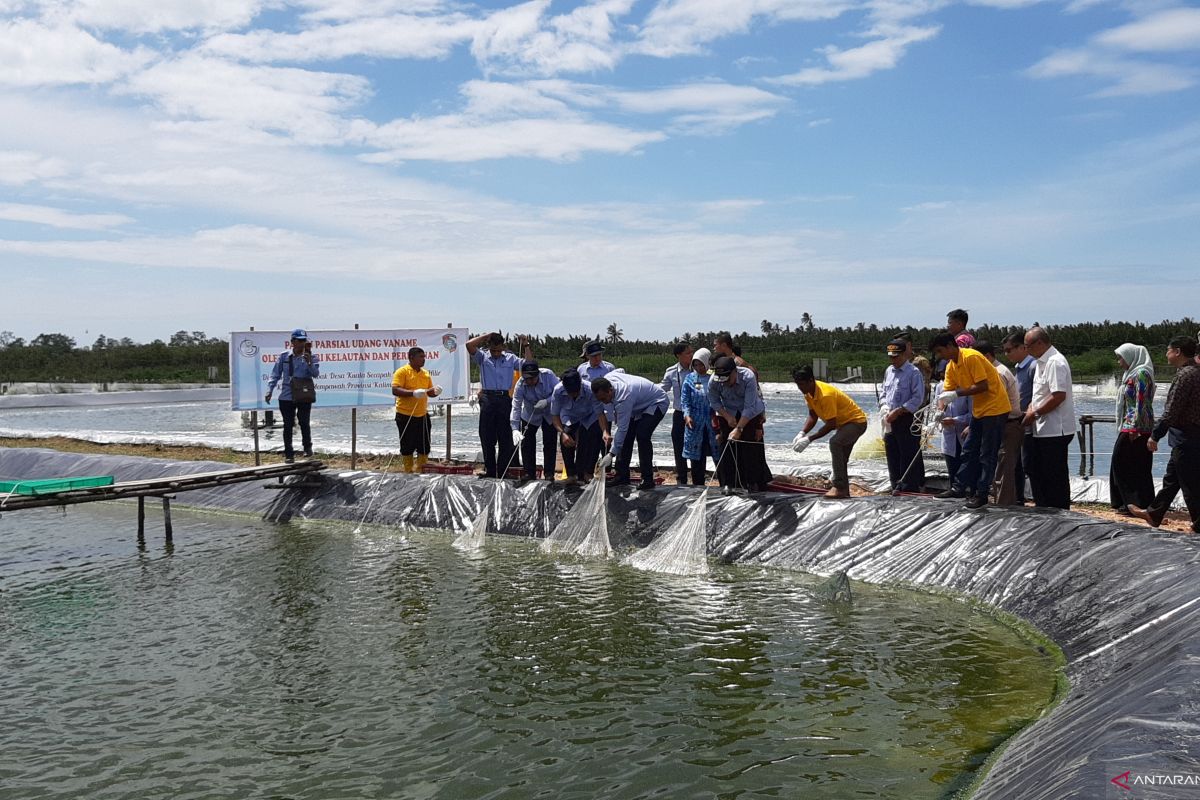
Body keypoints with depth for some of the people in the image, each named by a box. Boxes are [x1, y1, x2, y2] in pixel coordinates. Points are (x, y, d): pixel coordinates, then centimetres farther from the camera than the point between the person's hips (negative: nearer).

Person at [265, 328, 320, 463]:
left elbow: (316, 374, -13)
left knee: (304, 423, -1)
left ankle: (307, 447, 21)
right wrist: (269, 390, 0)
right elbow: (275, 374, 7)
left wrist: (310, 363, -29)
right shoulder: (284, 356, 4)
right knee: (288, 425, 5)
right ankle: (289, 454, 13)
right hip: (286, 397, 2)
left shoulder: (311, 357, -1)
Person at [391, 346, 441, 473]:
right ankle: (408, 472, 13)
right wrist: (413, 393, -29)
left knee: (424, 446, 9)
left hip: (423, 415, 6)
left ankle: (421, 471, 20)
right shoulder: (402, 372, -8)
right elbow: (395, 390, -18)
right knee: (407, 446, 3)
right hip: (406, 416, -6)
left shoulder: (426, 373, 11)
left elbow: (430, 391, 19)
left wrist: (434, 391, -5)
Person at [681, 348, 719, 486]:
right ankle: (698, 484, 16)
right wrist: (687, 415, -12)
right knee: (697, 456, 6)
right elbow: (684, 399, 2)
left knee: (719, 454, 2)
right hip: (695, 422, 1)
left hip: (713, 422, -1)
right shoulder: (690, 378, 5)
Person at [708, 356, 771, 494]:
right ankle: (727, 483, 1)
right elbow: (714, 402, -7)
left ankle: (754, 483, 7)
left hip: (751, 414, -2)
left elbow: (749, 407, -31)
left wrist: (739, 429, -34)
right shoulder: (713, 381, -25)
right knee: (726, 450, -6)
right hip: (727, 414, 2)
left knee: (752, 448, -4)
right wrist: (727, 417, -19)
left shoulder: (748, 377, -33)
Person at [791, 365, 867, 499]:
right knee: (841, 459, 17)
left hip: (857, 422, -10)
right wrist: (802, 434, -14)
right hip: (844, 422, 10)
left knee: (835, 443, -32)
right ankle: (844, 490, 31)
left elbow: (830, 425, -31)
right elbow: (813, 417, 2)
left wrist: (809, 439, -30)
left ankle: (839, 488, -29)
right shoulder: (809, 393, -5)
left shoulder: (826, 395, -33)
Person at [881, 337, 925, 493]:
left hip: (907, 419, -7)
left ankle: (909, 487, 1)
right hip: (891, 421, 7)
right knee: (892, 455, 11)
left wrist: (897, 411, -17)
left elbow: (918, 398, -14)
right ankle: (896, 487, 20)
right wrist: (884, 407, 2)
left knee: (908, 455, -4)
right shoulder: (889, 371, 14)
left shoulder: (913, 372, -9)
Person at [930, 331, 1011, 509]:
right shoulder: (951, 366, 6)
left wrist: (956, 393, -25)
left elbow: (983, 386, -24)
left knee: (987, 454, -4)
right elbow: (946, 392, 3)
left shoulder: (971, 357, -21)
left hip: (995, 408, -9)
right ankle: (960, 486, 17)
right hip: (979, 410, 9)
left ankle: (981, 494, 1)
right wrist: (940, 411, -13)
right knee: (969, 450, 11)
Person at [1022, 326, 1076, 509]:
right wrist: (1031, 408, 6)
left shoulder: (1055, 362, -16)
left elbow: (1059, 396, -24)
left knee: (1056, 476, -1)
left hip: (1055, 430, -10)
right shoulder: (1041, 362, 15)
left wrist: (1035, 413, -16)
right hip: (1042, 429, 10)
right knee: (1038, 473, 15)